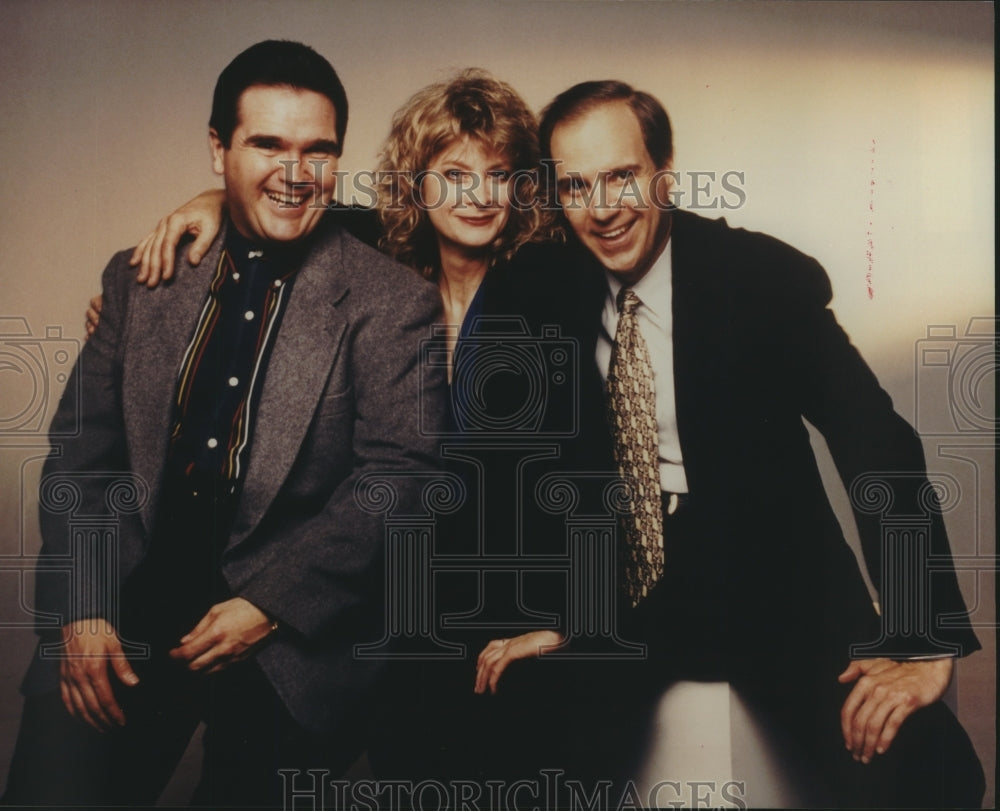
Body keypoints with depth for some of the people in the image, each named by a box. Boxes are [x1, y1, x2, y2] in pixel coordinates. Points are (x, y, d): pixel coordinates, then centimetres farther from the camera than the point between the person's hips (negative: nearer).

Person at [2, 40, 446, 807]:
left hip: (296, 638, -2)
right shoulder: (139, 279, 9)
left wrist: (270, 606, -14)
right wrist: (82, 609, -4)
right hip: (130, 608, 3)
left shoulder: (394, 303, -3)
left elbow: (398, 475, -8)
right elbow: (82, 450, 8)